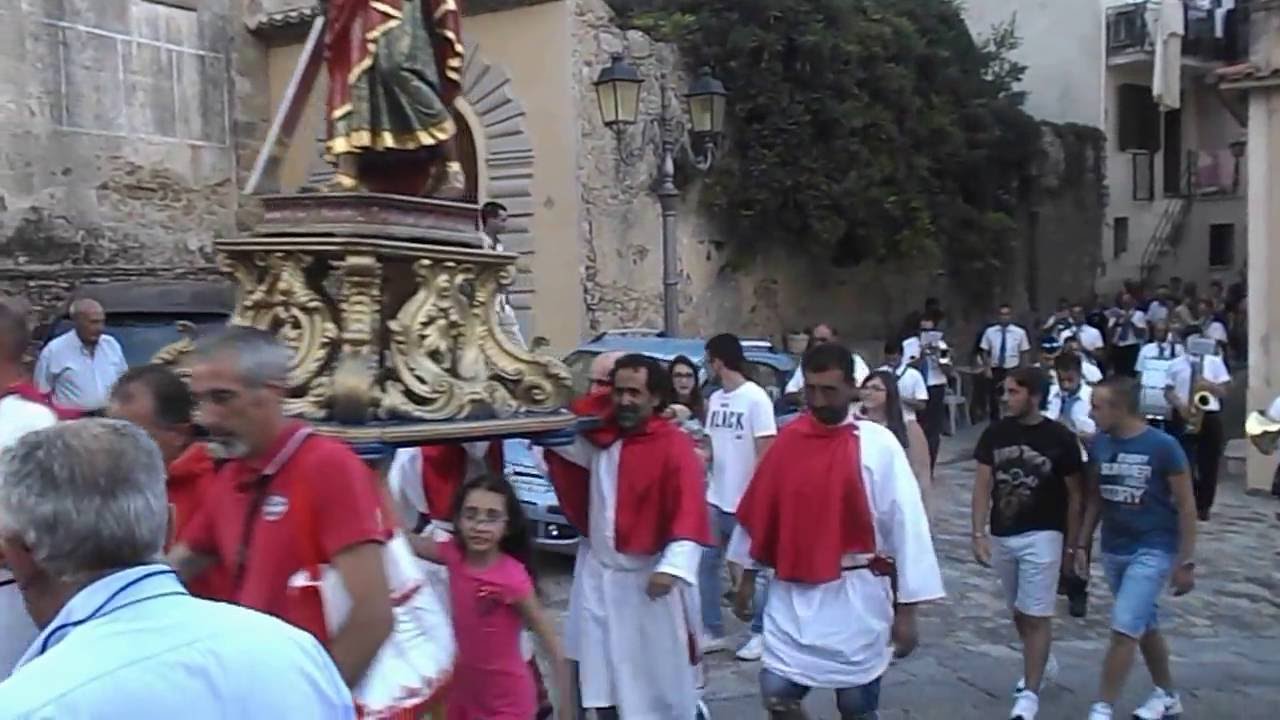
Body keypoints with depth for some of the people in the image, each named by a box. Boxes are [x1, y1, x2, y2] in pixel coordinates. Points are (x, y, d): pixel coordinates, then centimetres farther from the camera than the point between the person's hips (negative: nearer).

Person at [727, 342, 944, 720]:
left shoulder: (878, 444, -11)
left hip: (856, 594, -3)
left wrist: (907, 608, -11)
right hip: (793, 593, 3)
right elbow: (759, 511, 9)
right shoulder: (788, 439, 1)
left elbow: (906, 523, -11)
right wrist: (747, 576, 14)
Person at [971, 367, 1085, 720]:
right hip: (1001, 536, 5)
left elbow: (1074, 496, -2)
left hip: (1042, 536, -4)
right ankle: (1043, 663, 43)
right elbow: (983, 487, 0)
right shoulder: (995, 434, -2)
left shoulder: (1060, 438, -10)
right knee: (1019, 612, 19)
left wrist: (1072, 545, -1)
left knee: (1036, 616, -3)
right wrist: (979, 534, -6)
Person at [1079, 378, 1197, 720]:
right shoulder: (1099, 445, -2)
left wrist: (1185, 562, -10)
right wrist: (1083, 544, 8)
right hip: (1113, 550, 6)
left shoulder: (1163, 447, -16)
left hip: (1153, 551, -5)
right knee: (1145, 627, 19)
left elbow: (1186, 507, -10)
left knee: (1124, 630, -10)